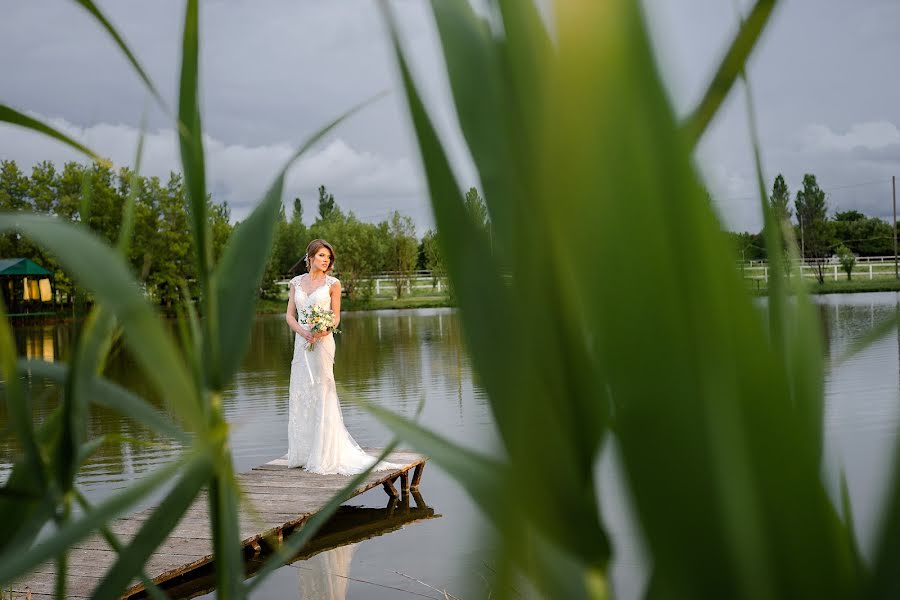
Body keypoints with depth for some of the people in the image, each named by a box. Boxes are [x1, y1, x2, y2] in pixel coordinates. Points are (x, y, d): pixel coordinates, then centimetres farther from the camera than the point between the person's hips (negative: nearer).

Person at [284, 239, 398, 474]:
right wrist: (303, 332, -11)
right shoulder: (296, 282, 10)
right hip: (301, 342, 4)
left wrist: (324, 331, -19)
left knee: (321, 394, -5)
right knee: (300, 395, 6)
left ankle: (323, 456, -1)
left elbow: (336, 316, 1)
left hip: (322, 342, -4)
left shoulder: (332, 283, 2)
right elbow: (290, 315, 7)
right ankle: (303, 452, 15)